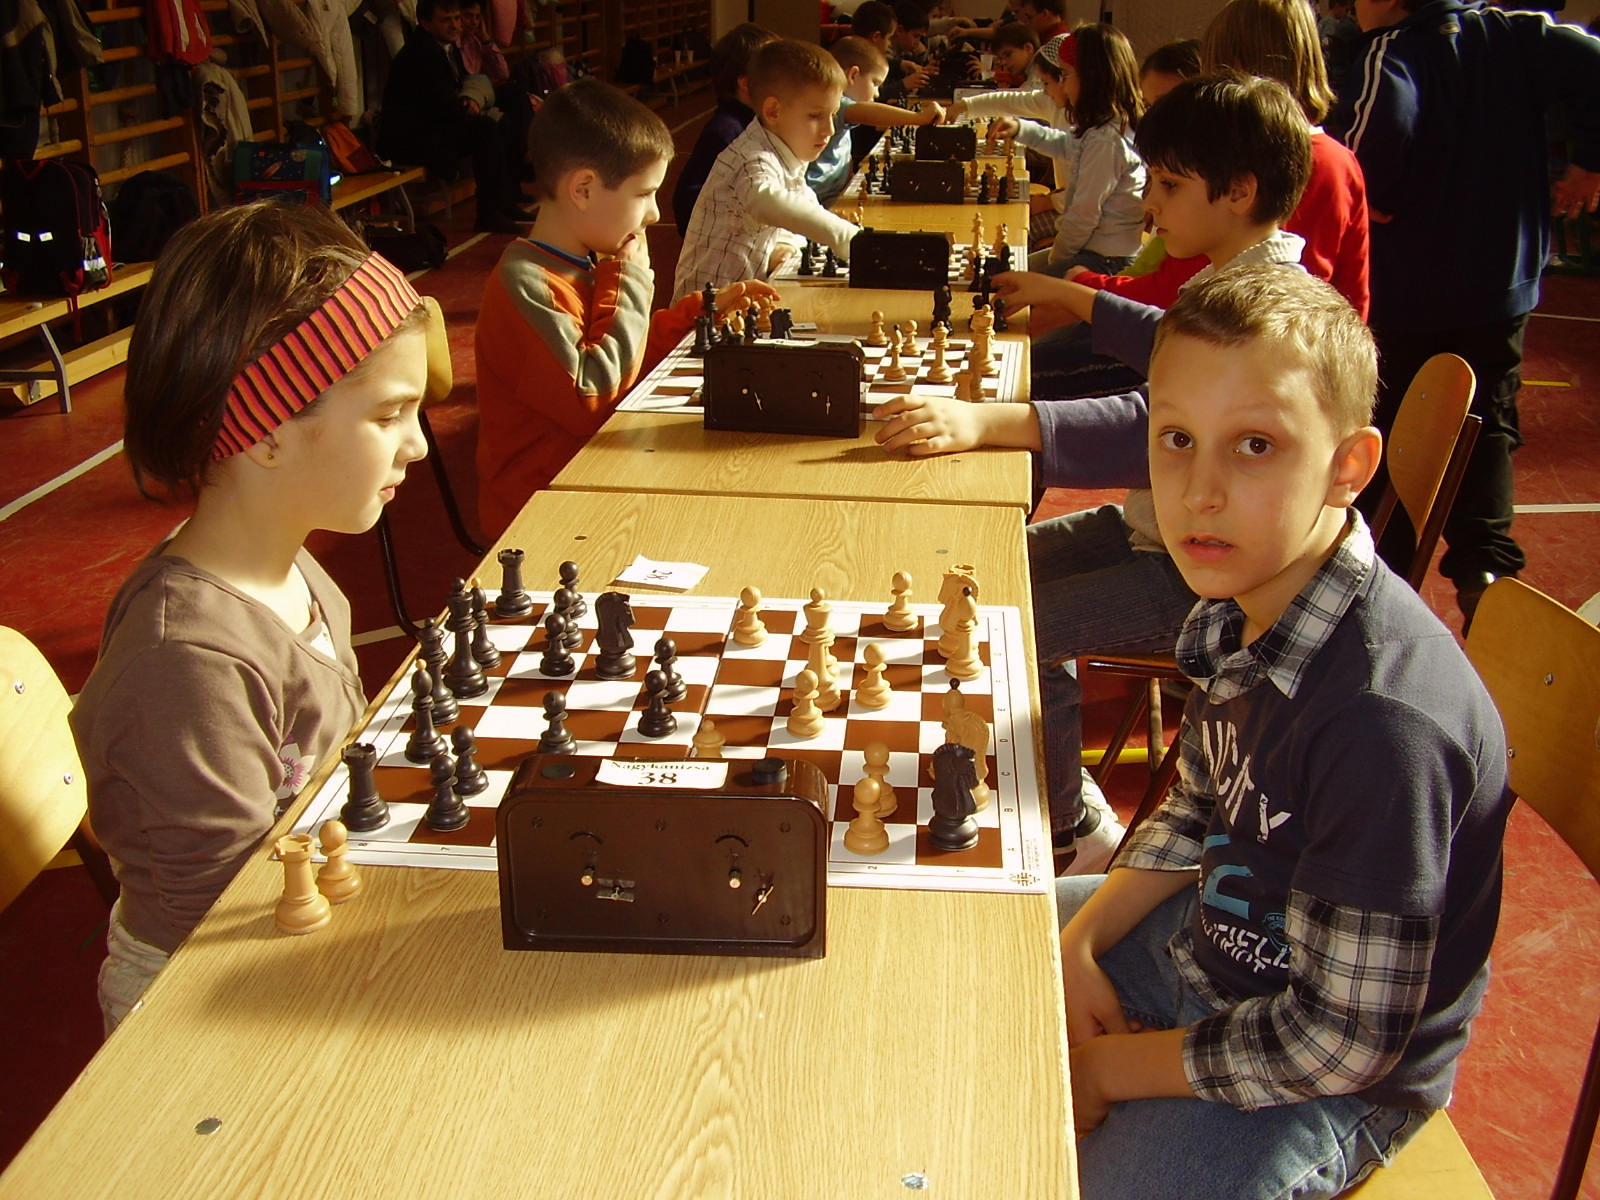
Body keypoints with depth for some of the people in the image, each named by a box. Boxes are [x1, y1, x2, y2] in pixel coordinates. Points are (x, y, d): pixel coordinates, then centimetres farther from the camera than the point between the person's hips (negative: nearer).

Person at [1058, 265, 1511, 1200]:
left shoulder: (1384, 719, -35)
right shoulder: (1240, 612, -9)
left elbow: (1343, 1042, -28)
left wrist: (1109, 1069, -18)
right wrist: (1079, 945, -5)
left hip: (1324, 1088, -7)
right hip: (1210, 941, 8)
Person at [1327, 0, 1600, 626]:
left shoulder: (1391, 50, -13)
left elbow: (1380, 123, -33)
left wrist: (1371, 197, -15)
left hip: (1404, 297, -4)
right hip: (1501, 286, 5)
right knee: (1486, 431, 15)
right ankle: (1485, 562, 1)